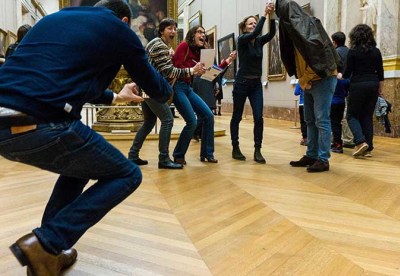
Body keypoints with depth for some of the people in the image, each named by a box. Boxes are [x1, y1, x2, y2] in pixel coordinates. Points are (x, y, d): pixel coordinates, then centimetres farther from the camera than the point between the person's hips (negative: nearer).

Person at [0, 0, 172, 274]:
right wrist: (168, 90, 45)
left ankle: (48, 250, 27)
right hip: (43, 126, -8)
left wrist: (115, 97, 53)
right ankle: (46, 243, 2)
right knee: (127, 176, 12)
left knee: (80, 160, 31)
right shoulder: (118, 29, 11)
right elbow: (157, 90, 20)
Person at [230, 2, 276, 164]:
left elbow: (271, 33, -10)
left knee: (259, 118, -6)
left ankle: (257, 151, -2)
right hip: (242, 83, -4)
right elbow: (254, 33, -25)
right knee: (237, 117, 5)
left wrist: (272, 16, -21)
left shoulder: (259, 41, 8)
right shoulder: (242, 40, -6)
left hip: (256, 84, 5)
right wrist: (264, 14, -25)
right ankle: (235, 149, 16)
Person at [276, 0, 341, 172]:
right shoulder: (293, 30, 15)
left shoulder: (310, 24, -11)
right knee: (310, 121, 9)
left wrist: (306, 79, -15)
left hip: (322, 79, -9)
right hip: (309, 81, 9)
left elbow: (316, 51, -20)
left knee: (321, 120, -9)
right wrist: (301, 79, 5)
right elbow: (290, 56, 17)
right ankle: (311, 156, 16)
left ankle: (323, 160, -5)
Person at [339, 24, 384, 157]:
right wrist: (381, 89, 17)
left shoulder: (353, 51, -5)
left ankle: (361, 141, -14)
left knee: (352, 115, 6)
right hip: (373, 85, 5)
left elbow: (348, 73, -3)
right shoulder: (376, 51, 7)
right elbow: (380, 73, 8)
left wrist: (340, 76, 18)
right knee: (367, 116, 10)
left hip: (358, 85, -4)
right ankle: (368, 147, 8)